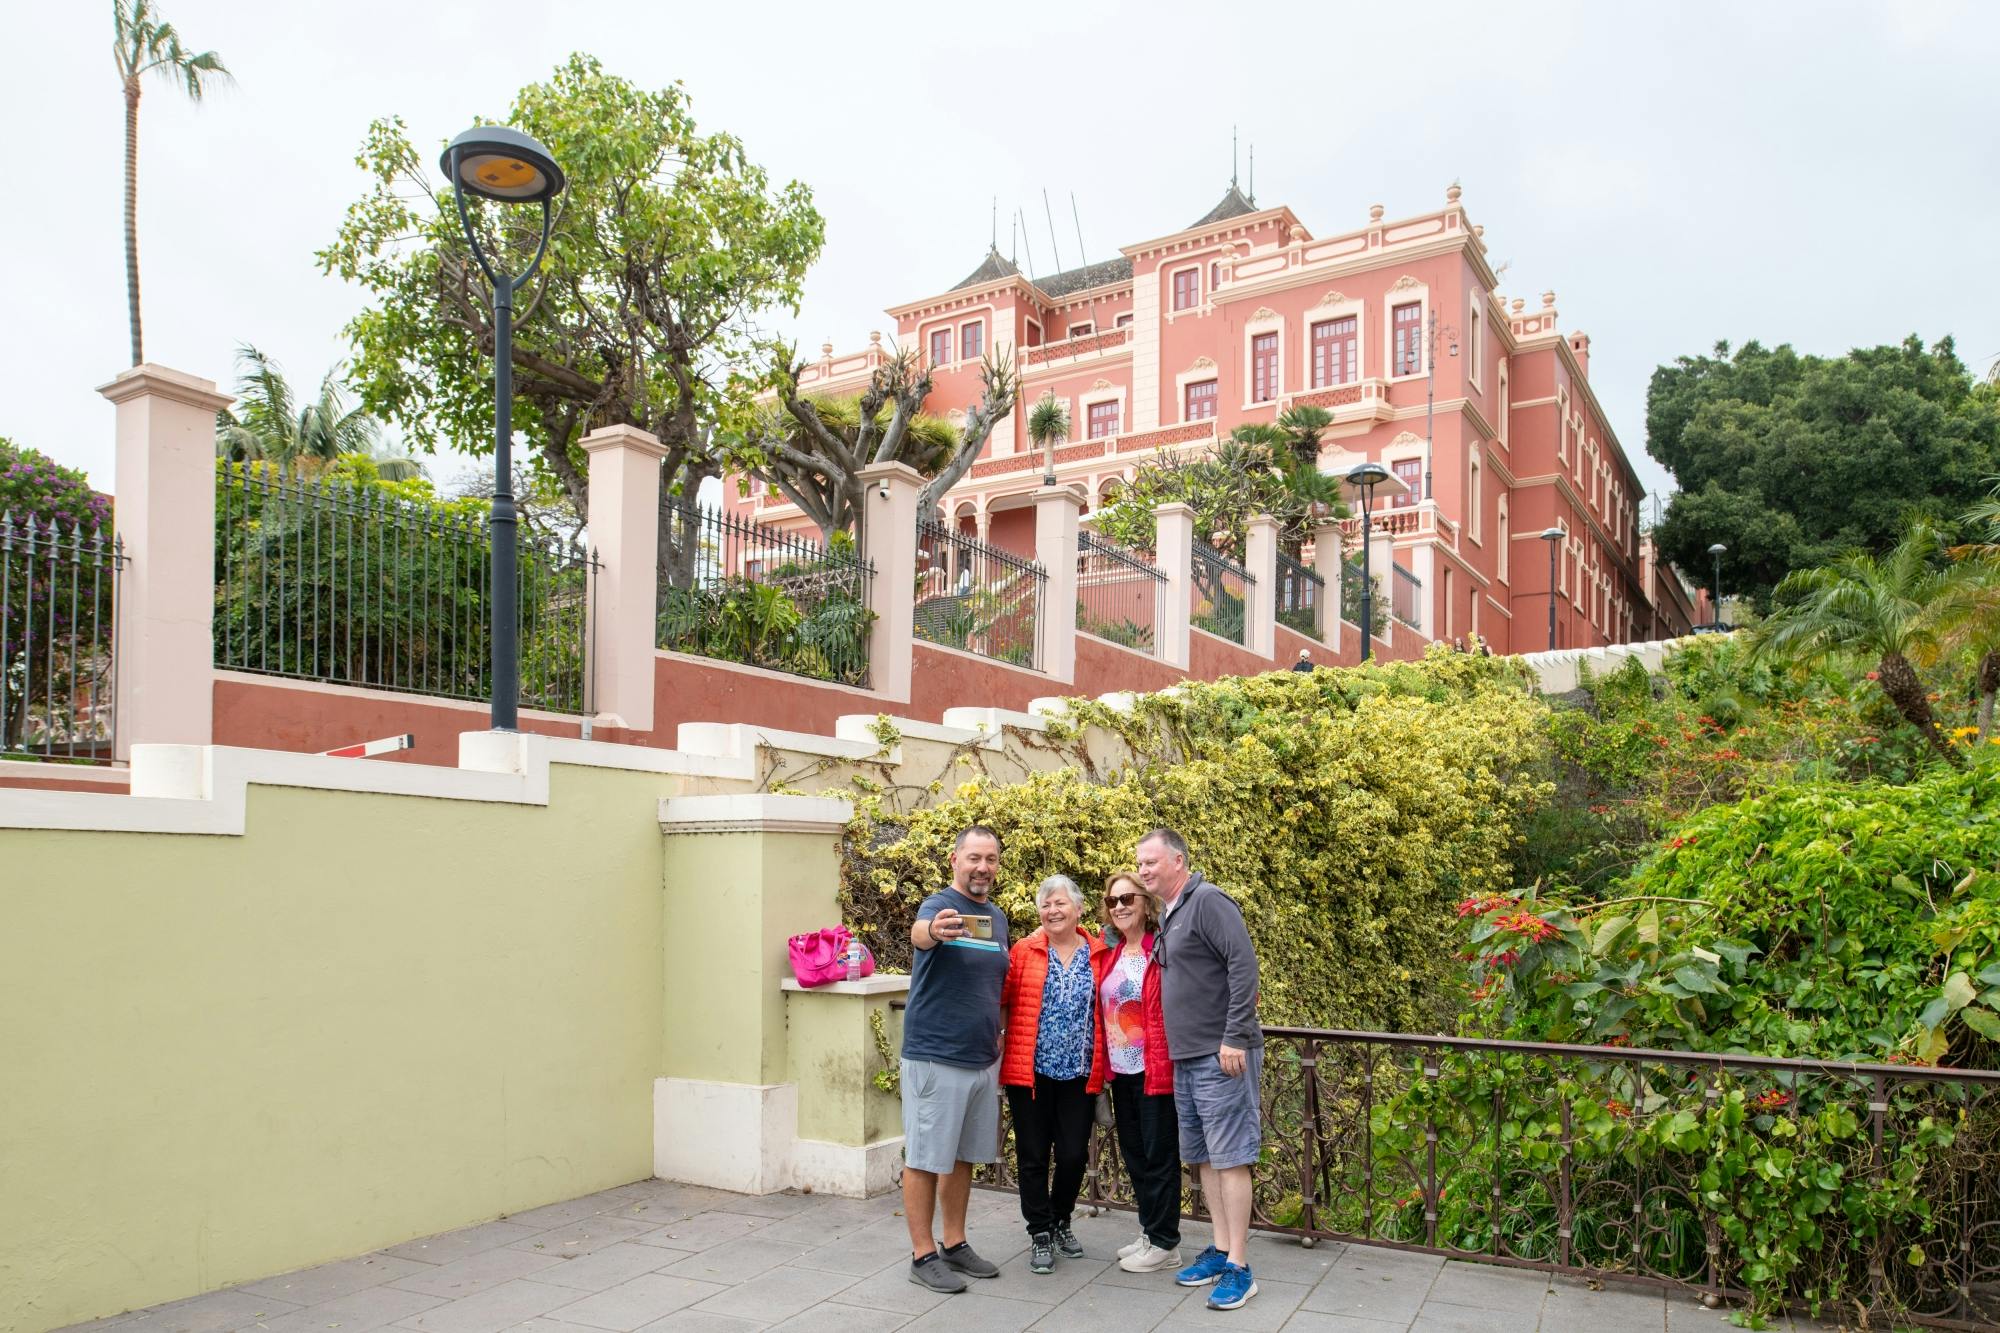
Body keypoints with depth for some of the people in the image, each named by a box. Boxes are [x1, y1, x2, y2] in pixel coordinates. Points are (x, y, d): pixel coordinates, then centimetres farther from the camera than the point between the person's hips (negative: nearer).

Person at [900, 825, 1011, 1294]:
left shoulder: (997, 917, 9)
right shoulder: (940, 906, -13)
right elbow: (919, 932, -38)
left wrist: (998, 1037, 12)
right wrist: (934, 931, -61)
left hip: (983, 1059, 7)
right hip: (935, 1058, -7)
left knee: (963, 1156, 16)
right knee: (925, 1158, 3)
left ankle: (955, 1245, 28)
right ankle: (923, 1255, 13)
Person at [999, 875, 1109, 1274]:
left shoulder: (1099, 954, 4)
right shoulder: (1024, 951, -1)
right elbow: (1002, 1001, -2)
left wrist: (1103, 1065, 4)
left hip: (1079, 1074, 1)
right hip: (1030, 1071, -1)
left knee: (1074, 1154, 6)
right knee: (1033, 1155, 6)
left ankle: (1061, 1221, 31)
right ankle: (1040, 1233, 22)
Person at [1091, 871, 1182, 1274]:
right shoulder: (1108, 953, 9)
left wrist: (1167, 1063, -15)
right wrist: (1103, 1064, 11)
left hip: (1155, 1070, -7)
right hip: (1121, 1071, 7)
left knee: (1158, 1154, 2)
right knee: (1133, 1154, 15)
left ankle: (1165, 1244, 13)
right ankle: (1149, 1232, 28)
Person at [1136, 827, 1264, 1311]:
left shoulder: (1208, 901, -12)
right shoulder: (1169, 915, 15)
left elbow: (1244, 964, -19)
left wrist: (1235, 1038, -21)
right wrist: (1177, 1051, 18)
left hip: (1221, 1056, -9)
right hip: (1186, 1058, 9)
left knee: (1229, 1157, -4)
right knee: (1204, 1157, 13)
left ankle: (1239, 1268, 3)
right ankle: (1221, 1250, 23)